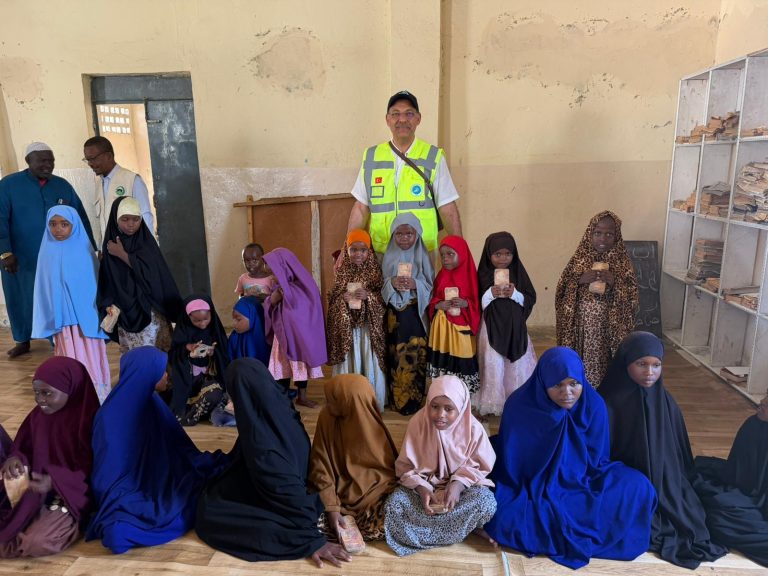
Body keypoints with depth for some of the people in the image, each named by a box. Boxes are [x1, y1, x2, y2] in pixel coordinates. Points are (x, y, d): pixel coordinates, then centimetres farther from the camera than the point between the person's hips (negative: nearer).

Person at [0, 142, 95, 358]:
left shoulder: (63, 186, 5)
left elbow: (80, 217, 6)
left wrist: (89, 248, 2)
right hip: (21, 259, -1)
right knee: (22, 301, 14)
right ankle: (23, 340, 34)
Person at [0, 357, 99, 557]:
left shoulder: (89, 419, -20)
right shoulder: (38, 415, 0)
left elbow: (93, 472, -18)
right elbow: (24, 448, 11)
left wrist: (56, 482, -31)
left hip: (72, 494, -6)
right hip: (37, 490, 7)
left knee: (36, 542, -26)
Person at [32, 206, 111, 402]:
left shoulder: (84, 250, -5)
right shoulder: (48, 252, 2)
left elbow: (96, 282, -2)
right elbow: (44, 289, 7)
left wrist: (102, 312, -4)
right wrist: (49, 319, 6)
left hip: (86, 315, -2)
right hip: (61, 318, 2)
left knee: (90, 358, 3)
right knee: (70, 358, 9)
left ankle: (96, 396, 13)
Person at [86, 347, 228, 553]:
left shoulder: (151, 402, 0)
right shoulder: (111, 417, -20)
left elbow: (177, 446, 8)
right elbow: (108, 475, -17)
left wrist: (204, 465, -1)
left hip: (159, 482, 5)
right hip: (129, 492, -5)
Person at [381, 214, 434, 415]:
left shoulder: (423, 257, 1)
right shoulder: (388, 258, 6)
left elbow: (431, 287, 0)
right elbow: (381, 288, 4)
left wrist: (415, 285, -19)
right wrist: (391, 283, -16)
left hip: (416, 314, -1)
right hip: (394, 314, 2)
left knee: (415, 356, -3)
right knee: (395, 356, 1)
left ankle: (414, 400, 8)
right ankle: (396, 400, 13)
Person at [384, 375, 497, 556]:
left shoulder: (473, 427, -16)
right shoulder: (417, 423, -16)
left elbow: (480, 466, -7)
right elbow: (406, 466, -9)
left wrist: (459, 484, -25)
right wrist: (421, 488, -26)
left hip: (463, 484, -1)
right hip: (425, 485, 1)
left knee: (486, 502, -31)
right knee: (395, 504, -28)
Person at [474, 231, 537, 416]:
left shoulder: (519, 273, 0)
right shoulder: (483, 275, -3)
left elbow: (530, 300, 0)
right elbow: (477, 303, -3)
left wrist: (515, 294, -17)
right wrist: (491, 294, -19)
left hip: (515, 326, 2)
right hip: (492, 327, -2)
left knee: (517, 365, 8)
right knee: (494, 365, -1)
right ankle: (493, 401, 13)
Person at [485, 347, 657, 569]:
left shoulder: (594, 405, -14)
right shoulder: (519, 405, -20)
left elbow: (594, 459, -4)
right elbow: (509, 461, -10)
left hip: (580, 481, 3)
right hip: (532, 485, -3)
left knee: (637, 487, -19)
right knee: (503, 518, -30)